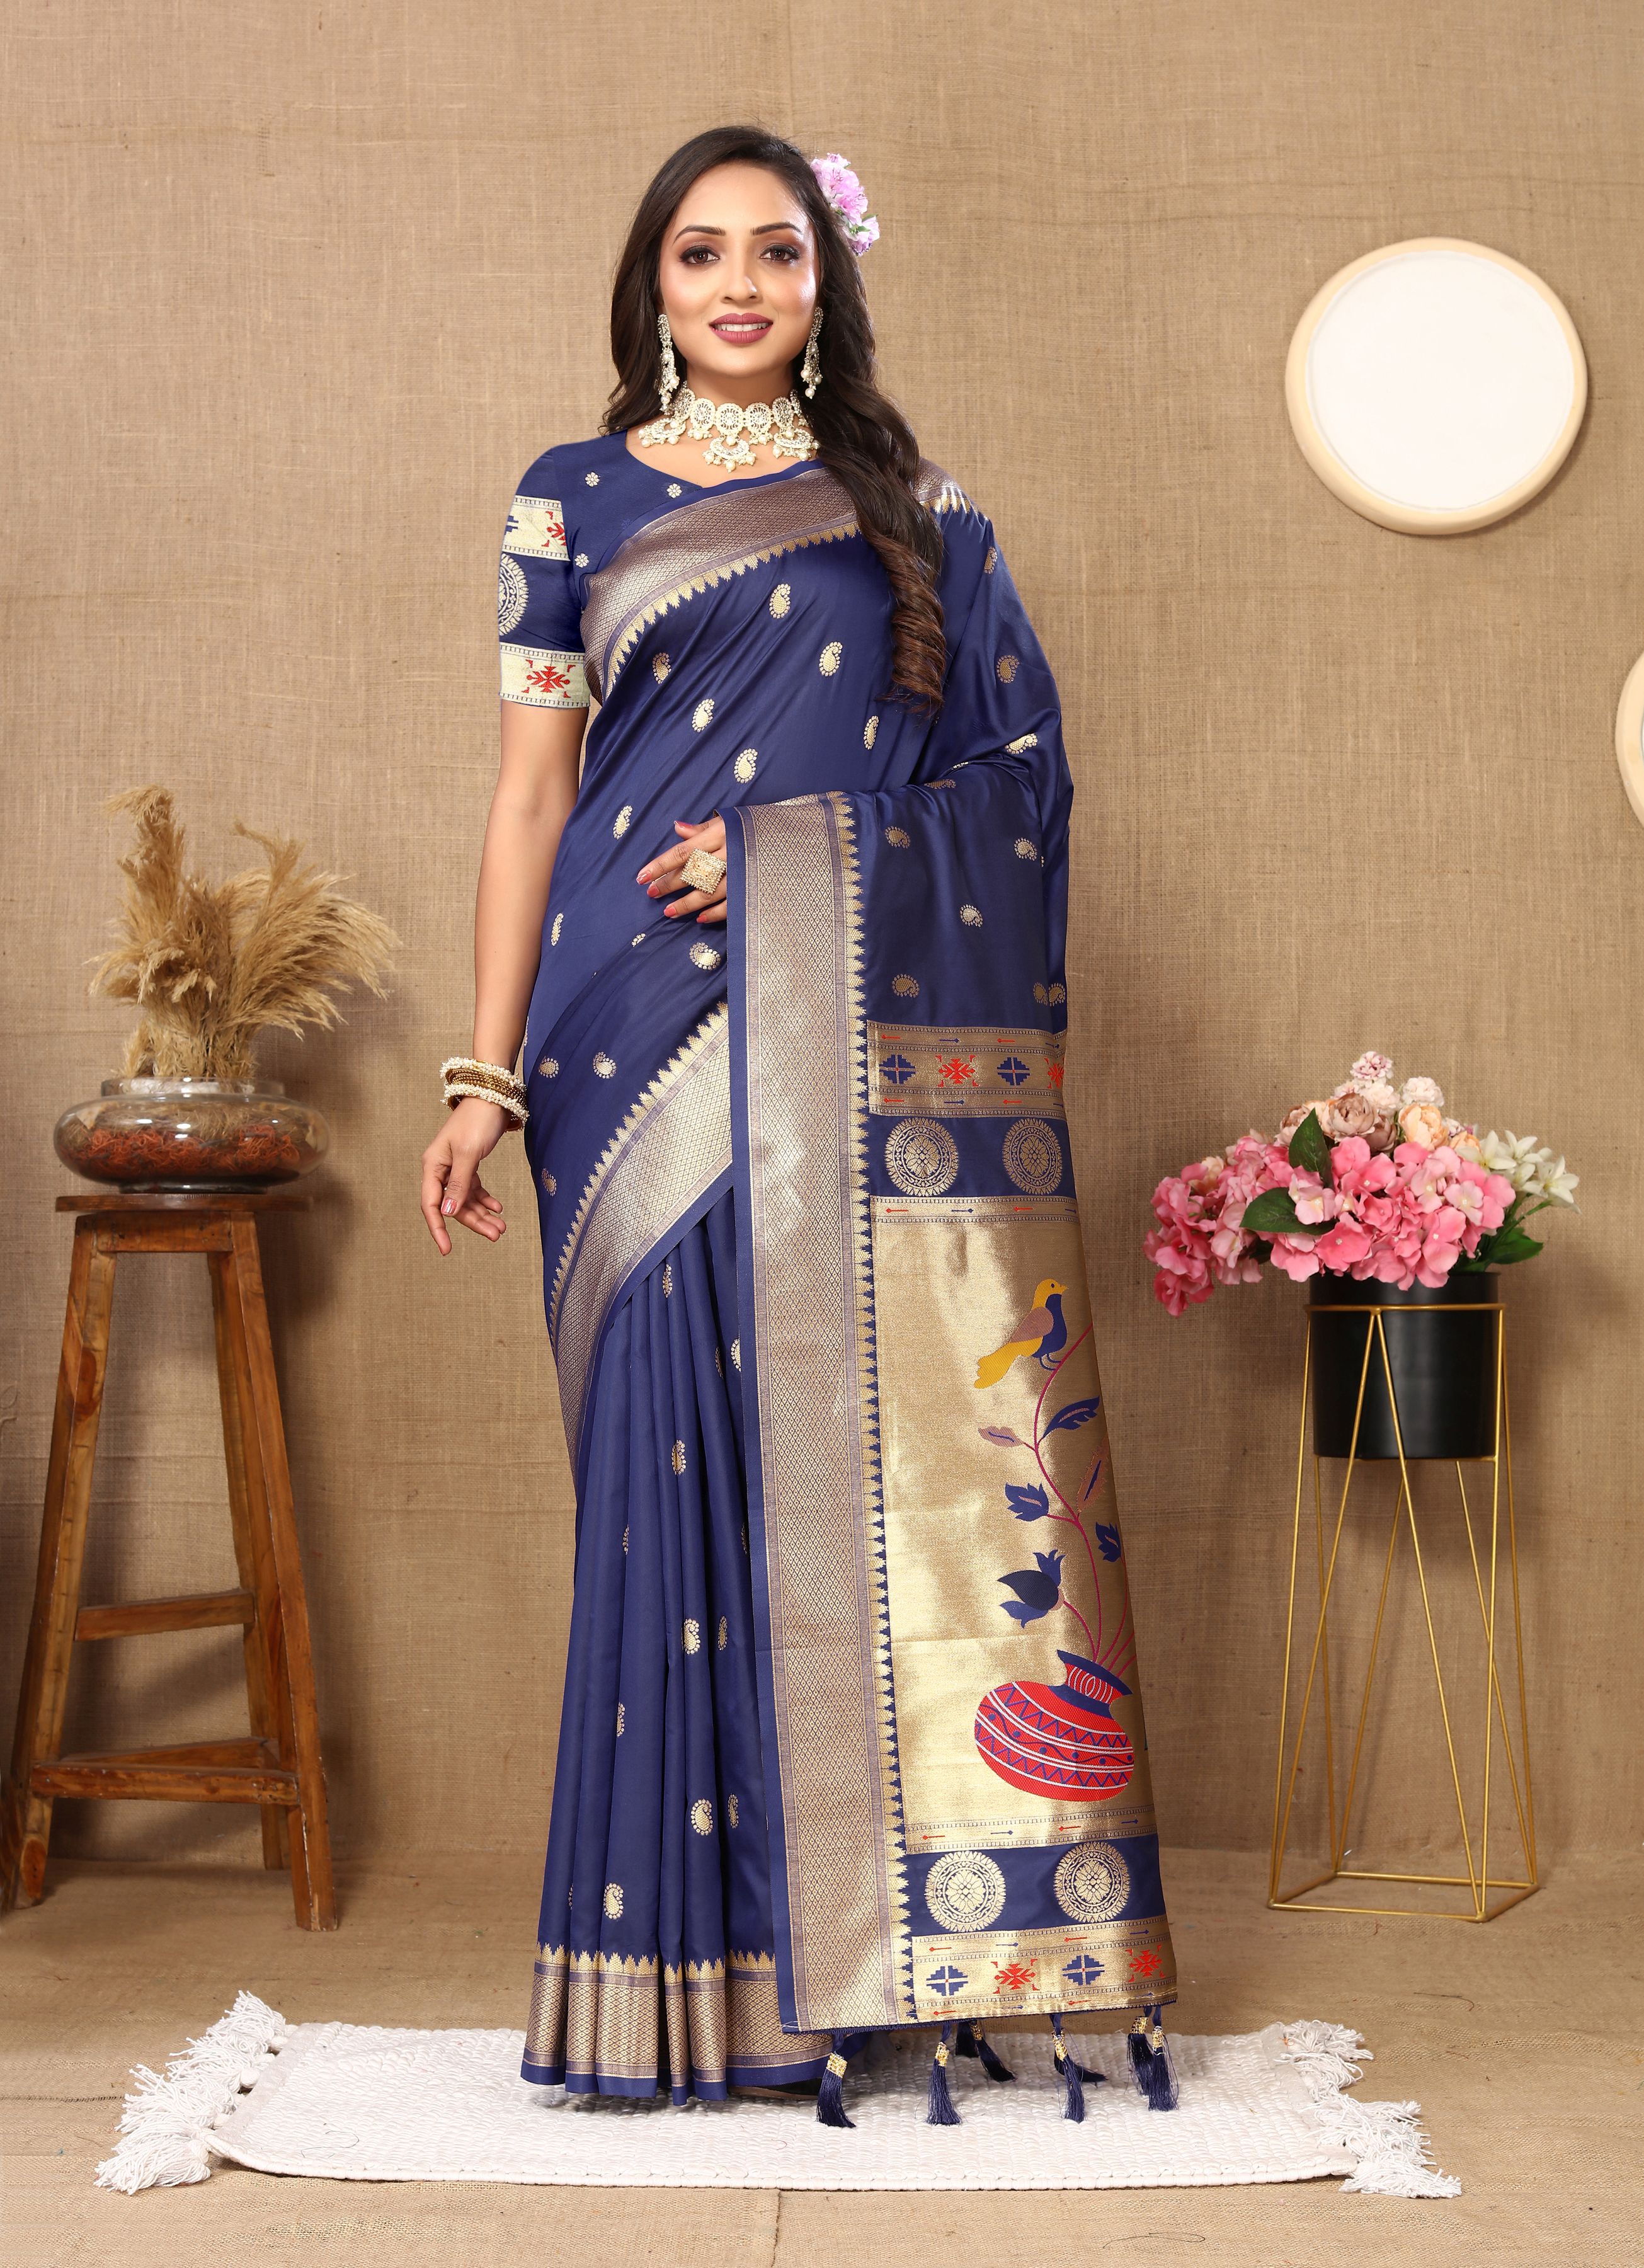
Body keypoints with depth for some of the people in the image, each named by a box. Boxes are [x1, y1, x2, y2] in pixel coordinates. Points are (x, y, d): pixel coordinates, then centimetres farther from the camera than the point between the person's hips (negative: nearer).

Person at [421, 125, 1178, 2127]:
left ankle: (901, 1933, 5)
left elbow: (1020, 769, 7)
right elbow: (532, 793, 7)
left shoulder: (915, 513, 13)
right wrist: (489, 1073, -1)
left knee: (881, 1443, -3)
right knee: (691, 1453, -4)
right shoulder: (577, 500, 11)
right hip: (655, 1038, 0)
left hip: (874, 1049, 1)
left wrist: (801, 851, -7)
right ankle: (710, 1950, 5)